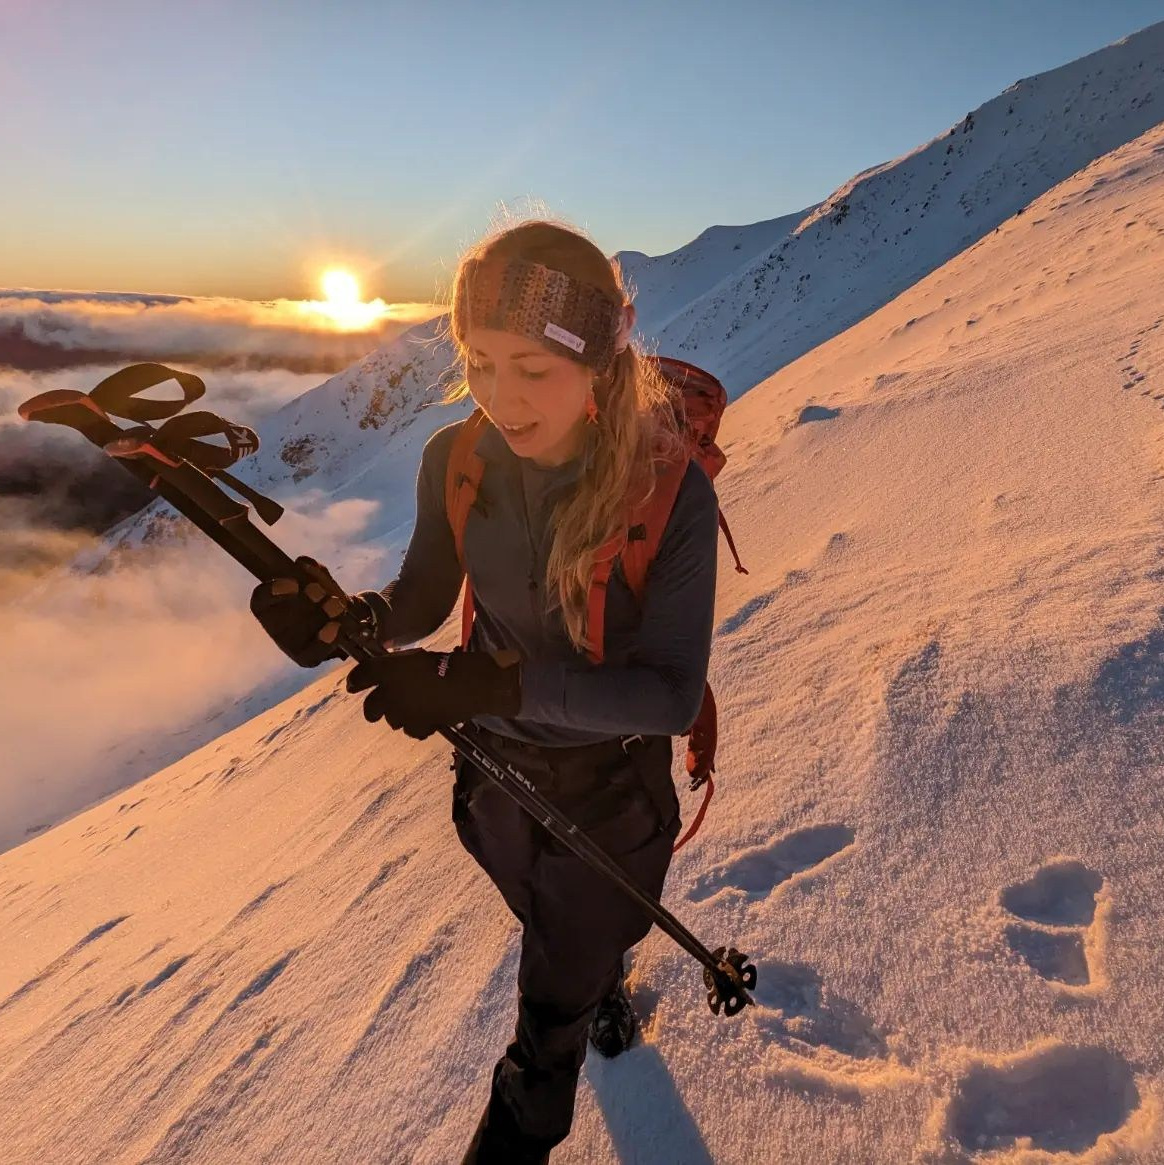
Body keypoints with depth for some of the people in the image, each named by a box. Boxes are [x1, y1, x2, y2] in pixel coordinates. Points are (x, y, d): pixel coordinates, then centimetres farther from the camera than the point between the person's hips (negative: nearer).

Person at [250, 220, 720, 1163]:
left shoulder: (670, 490, -29)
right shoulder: (456, 461, -18)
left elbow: (672, 695, -31)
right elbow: (424, 599, -3)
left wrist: (491, 681, -42)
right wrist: (344, 618, -25)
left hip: (611, 784, -4)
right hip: (495, 764, 4)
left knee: (555, 997, 18)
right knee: (559, 934, 34)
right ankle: (607, 985, 71)